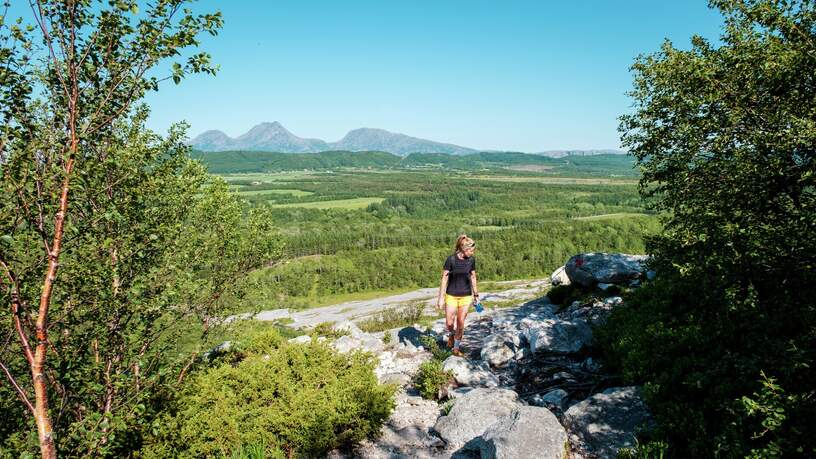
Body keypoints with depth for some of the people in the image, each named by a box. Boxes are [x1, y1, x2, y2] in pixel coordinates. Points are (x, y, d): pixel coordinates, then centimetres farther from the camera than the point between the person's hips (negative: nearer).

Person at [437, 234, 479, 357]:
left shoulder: (471, 260, -4)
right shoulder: (451, 259, -15)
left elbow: (473, 277, 8)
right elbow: (444, 278, -11)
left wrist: (476, 295, 12)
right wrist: (441, 297, -10)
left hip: (466, 296, 2)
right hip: (451, 296, -2)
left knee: (461, 323, 4)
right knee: (449, 322, 0)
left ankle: (457, 347, 21)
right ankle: (451, 334, 35)